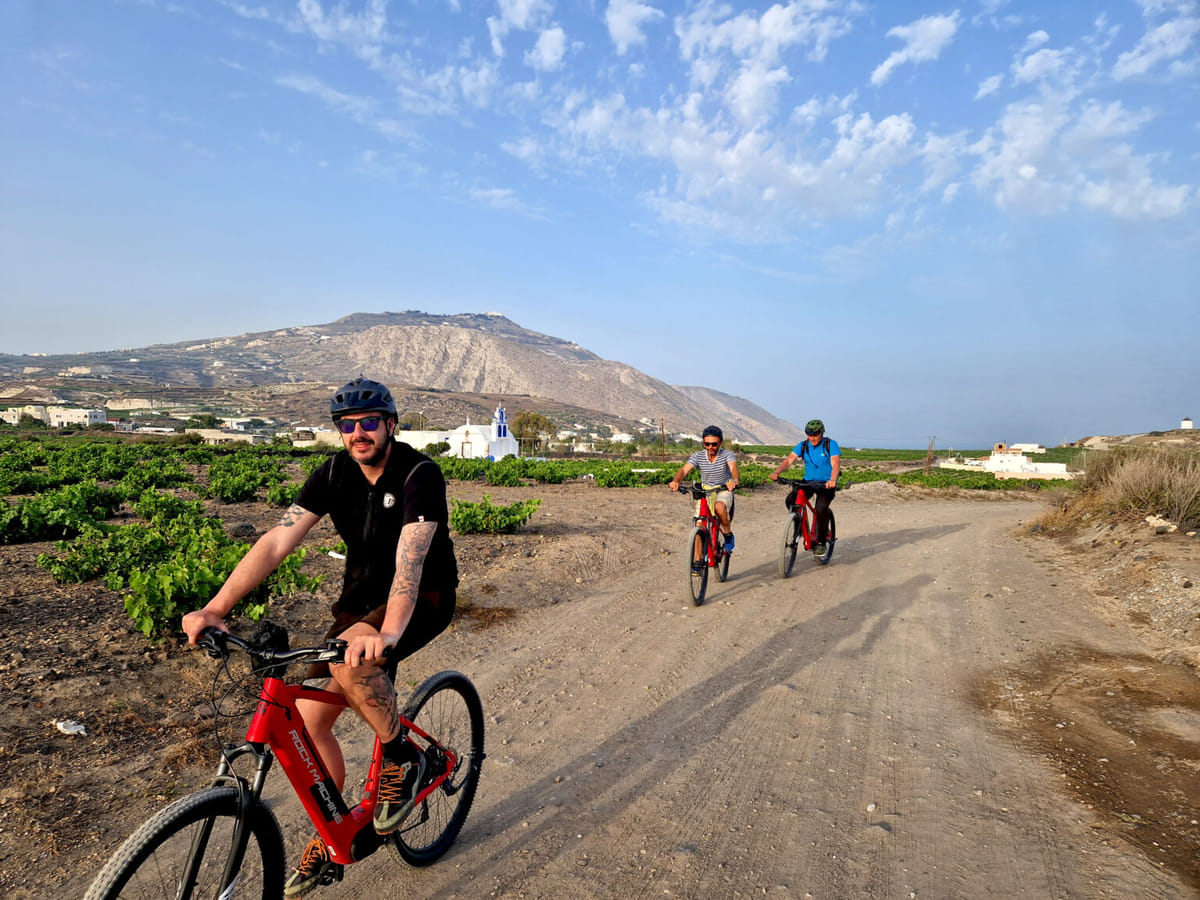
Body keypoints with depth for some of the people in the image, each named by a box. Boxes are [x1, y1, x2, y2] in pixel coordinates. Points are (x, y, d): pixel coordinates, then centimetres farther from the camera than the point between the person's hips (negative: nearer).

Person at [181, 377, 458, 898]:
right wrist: (214, 609, -25)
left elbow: (410, 559, -35)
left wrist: (388, 632, -52)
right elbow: (277, 541, -14)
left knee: (351, 660, -35)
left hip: (423, 598, -6)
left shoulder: (419, 474, -22)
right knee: (309, 717, -1)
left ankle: (401, 757, -7)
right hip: (361, 596, 6)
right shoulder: (334, 473, -6)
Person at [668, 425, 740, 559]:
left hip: (724, 491, -3)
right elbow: (684, 470, -20)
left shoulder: (727, 455, -12)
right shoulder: (698, 456, -7)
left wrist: (734, 480, -56)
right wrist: (675, 481, -43)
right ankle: (697, 559, 2)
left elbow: (733, 467, -32)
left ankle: (728, 535, -11)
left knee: (719, 506, -37)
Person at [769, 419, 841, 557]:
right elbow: (788, 460, -11)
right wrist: (777, 472, -31)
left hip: (826, 483, -4)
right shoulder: (803, 446, -1)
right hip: (808, 481, 4)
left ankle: (821, 542, -9)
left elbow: (835, 464, -24)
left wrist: (832, 480, -45)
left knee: (821, 508, -29)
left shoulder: (831, 444, -10)